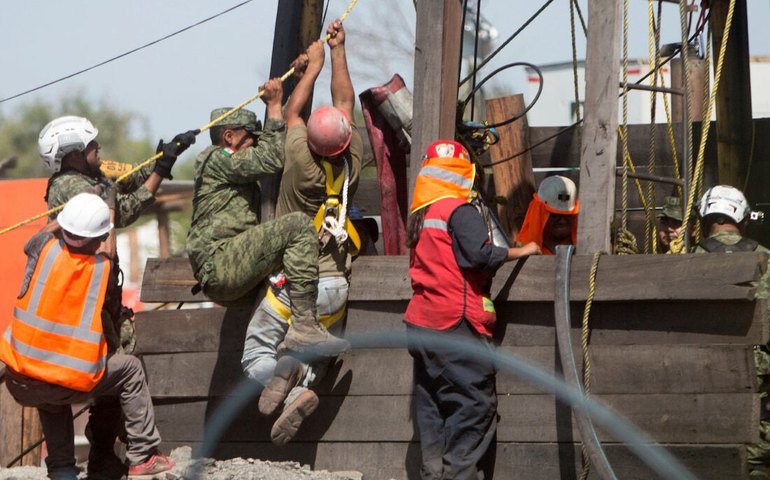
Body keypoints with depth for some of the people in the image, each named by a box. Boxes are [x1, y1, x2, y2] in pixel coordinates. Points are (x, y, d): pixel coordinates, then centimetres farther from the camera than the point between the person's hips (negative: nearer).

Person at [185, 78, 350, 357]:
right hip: (219, 263, -11)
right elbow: (272, 158, -12)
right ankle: (304, 326, -30)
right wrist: (274, 107, -5)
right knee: (297, 225, -21)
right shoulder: (216, 159, -2)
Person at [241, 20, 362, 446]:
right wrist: (338, 51, 17)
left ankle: (282, 374, -26)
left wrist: (312, 66, 15)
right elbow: (346, 103, 8)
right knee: (314, 358, 15)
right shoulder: (352, 162, -6)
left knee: (256, 355, 5)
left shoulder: (303, 162, -15)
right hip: (335, 284, 4)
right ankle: (298, 393, -16)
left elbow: (292, 112, 3)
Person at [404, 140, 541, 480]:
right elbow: (481, 254, -19)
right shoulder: (460, 211, -9)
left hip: (421, 323, 9)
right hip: (456, 324, -9)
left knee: (433, 401, 10)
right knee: (475, 401, -7)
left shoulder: (420, 215, 16)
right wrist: (522, 251, -6)